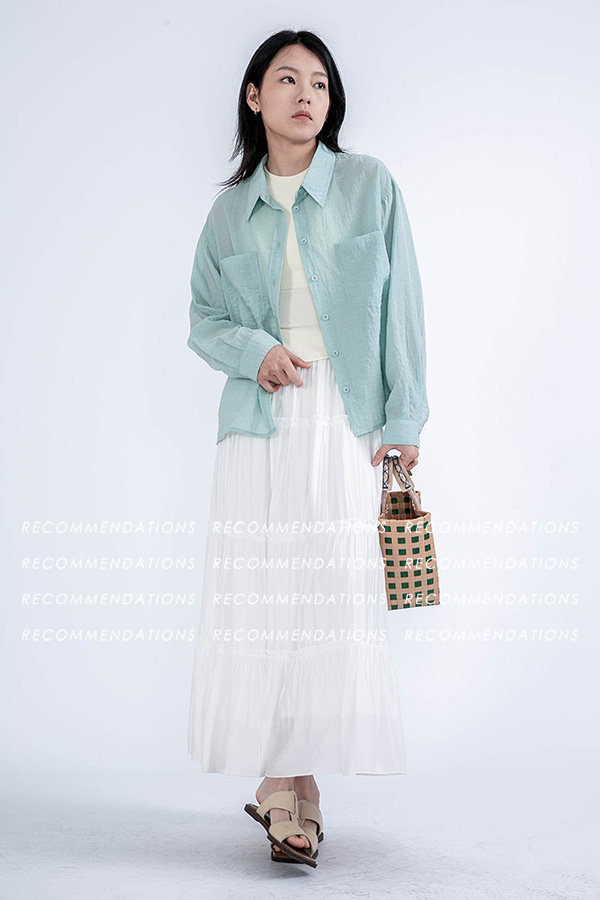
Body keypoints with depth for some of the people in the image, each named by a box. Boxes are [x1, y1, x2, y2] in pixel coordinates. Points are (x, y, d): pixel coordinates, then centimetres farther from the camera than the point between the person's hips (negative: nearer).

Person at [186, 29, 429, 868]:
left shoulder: (369, 184, 6)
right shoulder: (231, 208, 12)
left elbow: (401, 305, 3)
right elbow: (203, 319, 15)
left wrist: (405, 417, -3)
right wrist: (255, 350, -7)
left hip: (346, 423, -2)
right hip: (261, 422, 2)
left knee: (339, 597, -7)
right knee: (259, 598, -3)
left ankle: (297, 783, 1)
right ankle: (280, 777, 6)